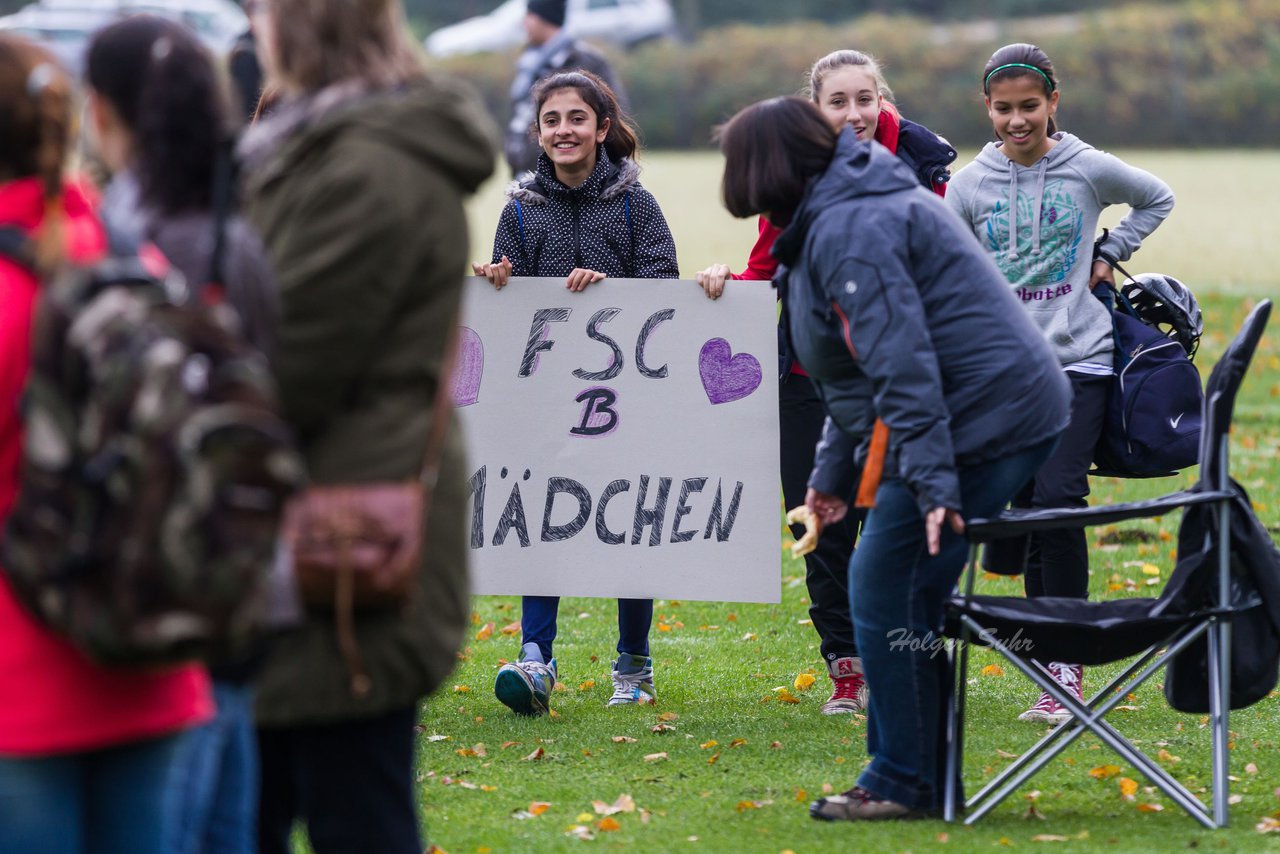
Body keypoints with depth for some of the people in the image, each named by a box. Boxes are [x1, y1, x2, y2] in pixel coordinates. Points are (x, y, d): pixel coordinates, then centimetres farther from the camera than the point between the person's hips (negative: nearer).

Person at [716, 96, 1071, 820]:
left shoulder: (849, 231, -15)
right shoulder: (853, 209, 20)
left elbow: (901, 363, -24)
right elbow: (867, 366, 27)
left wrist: (933, 481, -28)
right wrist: (834, 469, 29)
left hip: (981, 422, -11)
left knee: (888, 594, -5)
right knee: (909, 596, 13)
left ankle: (904, 782, 2)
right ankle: (922, 777, 18)